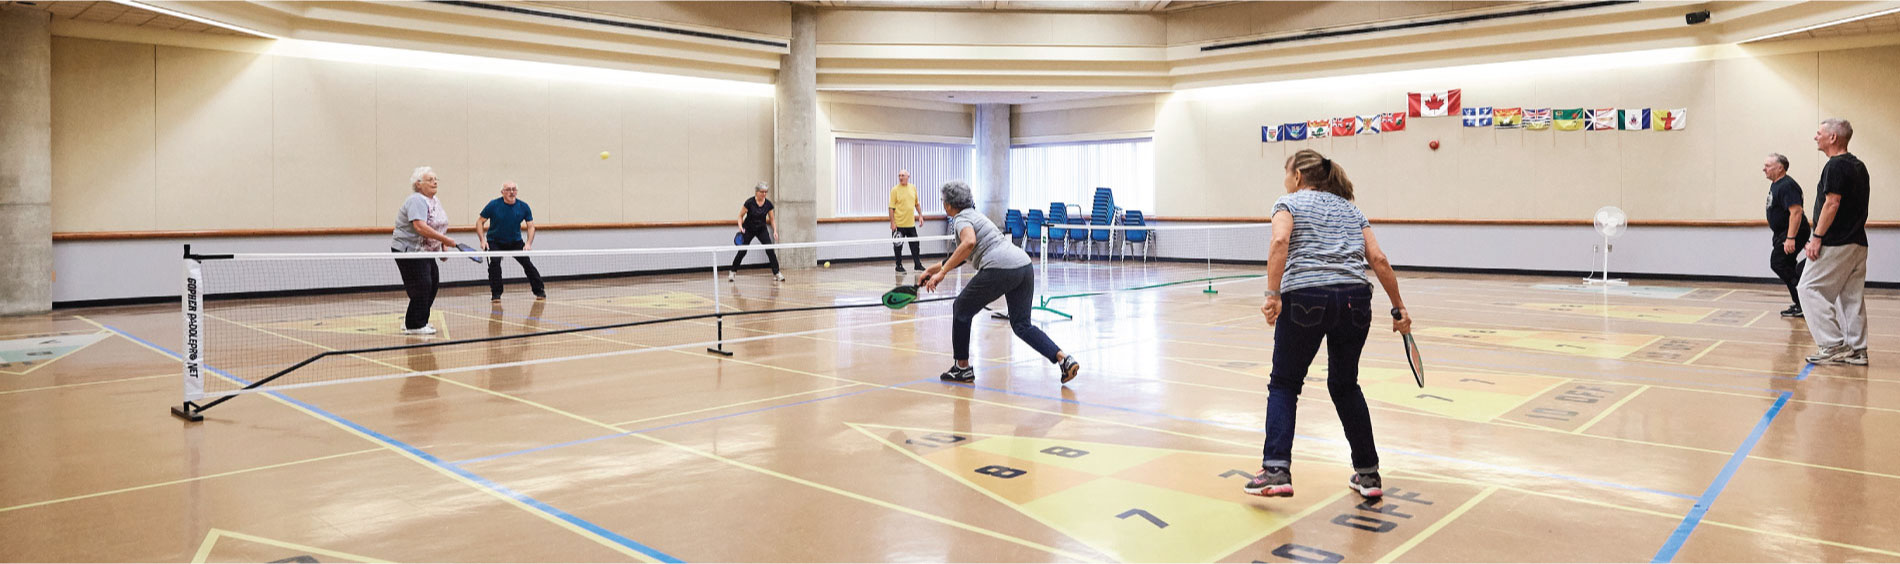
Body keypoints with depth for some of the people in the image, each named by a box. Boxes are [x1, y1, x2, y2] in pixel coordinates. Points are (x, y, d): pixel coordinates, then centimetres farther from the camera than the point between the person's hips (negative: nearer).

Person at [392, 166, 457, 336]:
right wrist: (445, 240, -30)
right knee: (421, 286, -11)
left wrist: (443, 248, 10)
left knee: (433, 283, 11)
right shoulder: (417, 201, -18)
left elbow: (438, 226, 20)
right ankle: (414, 326, 0)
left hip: (427, 252, 10)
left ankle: (411, 320, 23)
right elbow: (420, 227, -31)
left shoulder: (435, 201, 12)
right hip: (408, 251, -10)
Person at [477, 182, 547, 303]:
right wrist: (482, 240, -18)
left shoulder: (524, 207, -10)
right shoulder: (493, 205, -14)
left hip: (516, 241, 1)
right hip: (495, 241, -1)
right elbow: (480, 222, -6)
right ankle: (496, 294, -11)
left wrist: (528, 244, -21)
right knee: (494, 262, -23)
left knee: (526, 262, -10)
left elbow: (530, 226, -6)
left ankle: (540, 291, 6)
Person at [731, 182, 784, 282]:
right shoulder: (750, 202, -19)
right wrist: (740, 226, -24)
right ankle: (732, 272, 19)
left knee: (770, 250, -13)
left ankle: (776, 273, -6)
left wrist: (775, 231, -14)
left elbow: (772, 219, -1)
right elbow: (741, 215, -9)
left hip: (762, 229, 2)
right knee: (742, 251, -1)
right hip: (748, 229, -2)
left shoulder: (768, 204, -10)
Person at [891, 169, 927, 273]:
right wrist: (892, 222, -14)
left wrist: (920, 215, 12)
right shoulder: (895, 190, -7)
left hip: (911, 223, 5)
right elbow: (891, 207, -9)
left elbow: (917, 204, 20)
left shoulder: (913, 188, 9)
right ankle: (899, 266, 13)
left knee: (915, 245, 8)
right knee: (898, 246, 2)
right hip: (899, 224, -5)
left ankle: (918, 264, 18)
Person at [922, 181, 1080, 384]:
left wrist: (942, 272, -20)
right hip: (1024, 265, 9)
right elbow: (961, 256, 41)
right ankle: (1063, 358, -5)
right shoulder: (974, 215, 30)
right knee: (1022, 325, 14)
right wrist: (935, 267, 44)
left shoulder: (961, 218, 2)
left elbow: (969, 243, -21)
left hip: (999, 268, -9)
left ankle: (962, 368, 22)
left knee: (961, 310, 13)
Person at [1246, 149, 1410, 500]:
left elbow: (1280, 241, -12)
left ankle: (1277, 471, -2)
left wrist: (1273, 294, -17)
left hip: (1305, 298, -4)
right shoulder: (1350, 209, 24)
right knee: (1345, 385, 21)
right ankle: (1368, 474, 24)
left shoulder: (1289, 203, 10)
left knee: (1284, 384, 10)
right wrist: (1398, 308, 17)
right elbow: (1379, 259, 14)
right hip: (1355, 300, 4)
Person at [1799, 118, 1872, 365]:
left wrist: (1817, 237, -17)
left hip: (1836, 244, -9)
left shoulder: (1836, 165, -13)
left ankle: (1834, 345, -6)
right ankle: (1856, 350, 12)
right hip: (1857, 242, 9)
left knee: (1810, 289, -4)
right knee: (1851, 296, 10)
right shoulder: (1858, 166, 16)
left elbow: (1832, 204, -20)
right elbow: (1855, 206, 19)